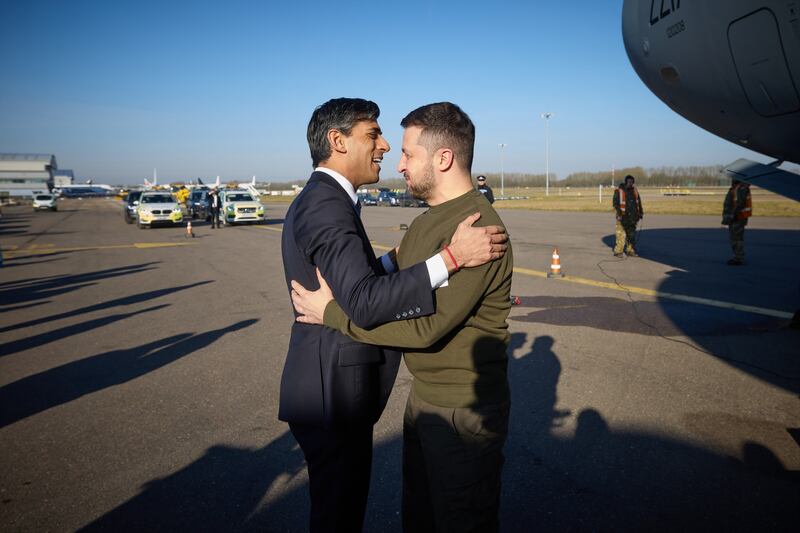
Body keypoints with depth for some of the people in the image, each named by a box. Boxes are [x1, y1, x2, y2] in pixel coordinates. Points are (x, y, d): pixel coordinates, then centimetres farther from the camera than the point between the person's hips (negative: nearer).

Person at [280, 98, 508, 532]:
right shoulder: (327, 203, -21)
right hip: (332, 395, -10)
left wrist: (393, 260, 5)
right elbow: (364, 304, -33)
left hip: (330, 387, 10)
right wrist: (451, 256, -32)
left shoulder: (317, 199, 12)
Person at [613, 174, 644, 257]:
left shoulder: (634, 190, 7)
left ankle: (630, 251, 14)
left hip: (632, 216, 5)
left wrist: (640, 212, 11)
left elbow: (638, 201, 16)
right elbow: (615, 203, -10)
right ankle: (618, 251, -1)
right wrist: (619, 214, -19)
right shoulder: (619, 191, -9)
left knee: (631, 234, 8)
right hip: (623, 216, -5)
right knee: (621, 234, -8)